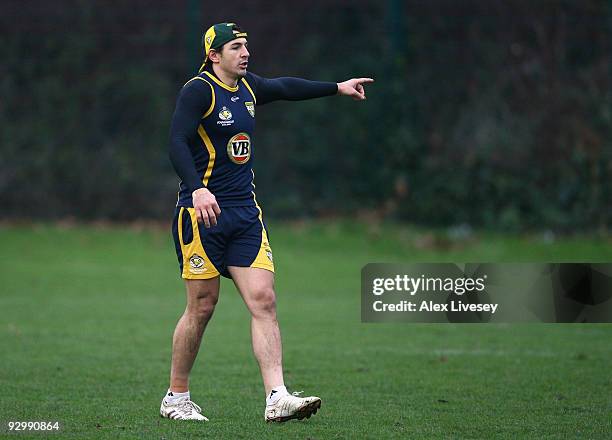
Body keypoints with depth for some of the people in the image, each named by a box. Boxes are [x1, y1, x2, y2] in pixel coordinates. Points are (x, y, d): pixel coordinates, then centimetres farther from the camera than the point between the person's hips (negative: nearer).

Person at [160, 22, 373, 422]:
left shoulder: (248, 88, 13)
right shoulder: (198, 90, -10)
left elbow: (285, 87, 33)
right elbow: (177, 142, -22)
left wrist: (337, 88, 40)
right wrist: (197, 189, -36)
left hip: (246, 215, 7)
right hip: (202, 212, -7)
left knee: (264, 300, -7)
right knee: (202, 308, -2)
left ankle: (277, 398, -14)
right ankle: (176, 398, 15)